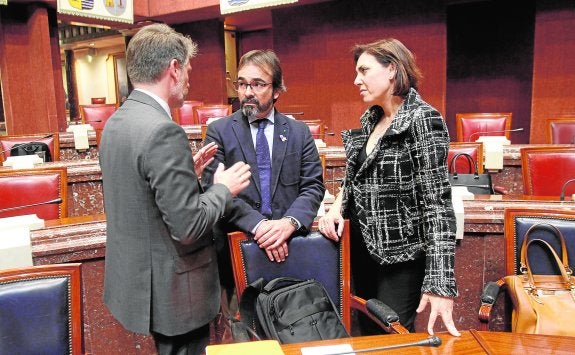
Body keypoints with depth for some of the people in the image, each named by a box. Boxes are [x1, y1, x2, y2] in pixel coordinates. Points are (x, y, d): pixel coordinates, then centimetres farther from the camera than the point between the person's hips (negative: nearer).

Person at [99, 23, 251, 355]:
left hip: (135, 279, 9)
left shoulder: (115, 123, 3)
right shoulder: (163, 131, -25)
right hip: (170, 290, -8)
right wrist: (224, 188, -11)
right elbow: (188, 227, -25)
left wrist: (187, 171, 11)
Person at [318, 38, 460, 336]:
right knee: (368, 336, 18)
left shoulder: (422, 119, -15)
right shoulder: (370, 120, 6)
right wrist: (338, 205, -3)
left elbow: (437, 203, -21)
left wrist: (440, 283, -25)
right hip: (363, 248, 7)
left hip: (400, 256, -7)